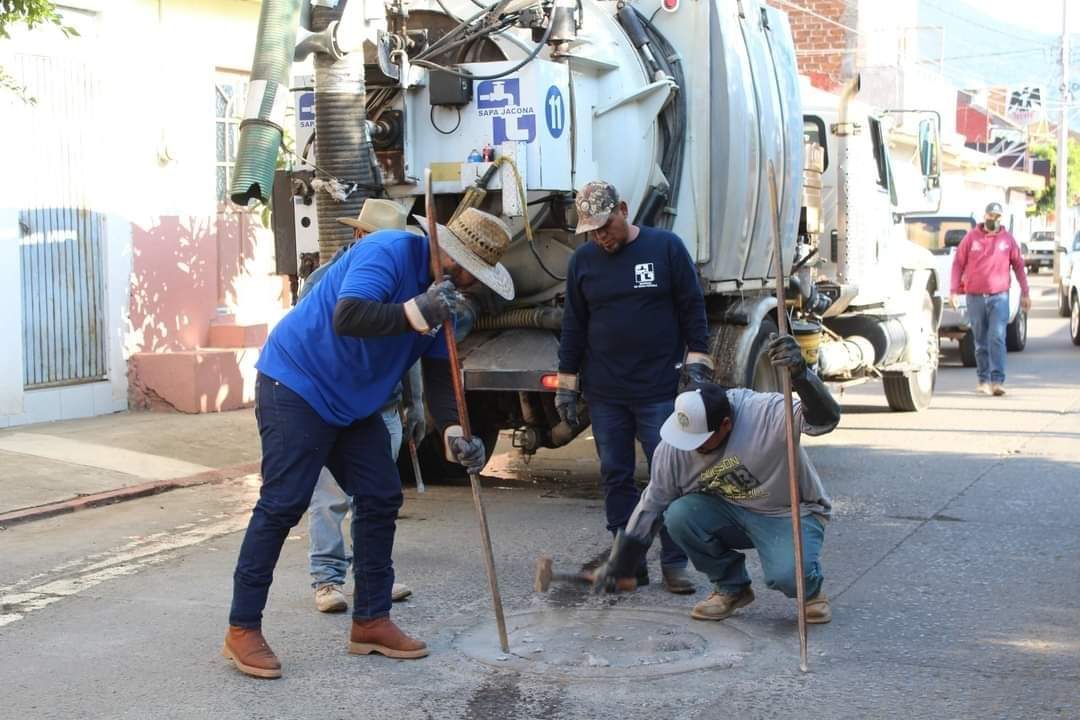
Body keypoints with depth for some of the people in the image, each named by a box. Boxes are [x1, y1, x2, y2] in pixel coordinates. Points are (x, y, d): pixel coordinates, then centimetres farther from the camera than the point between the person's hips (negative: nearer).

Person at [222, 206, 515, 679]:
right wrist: (416, 314, -39)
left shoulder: (444, 293, 4)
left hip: (353, 403, 9)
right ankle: (242, 629, 0)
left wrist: (453, 431, -11)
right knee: (282, 504, -9)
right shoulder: (389, 251, -22)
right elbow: (347, 317, -37)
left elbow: (439, 373, 4)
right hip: (295, 383, -9)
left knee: (381, 499, 5)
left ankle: (370, 621, 15)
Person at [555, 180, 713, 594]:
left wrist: (697, 361, -5)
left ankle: (674, 564, 8)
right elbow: (573, 326, 11)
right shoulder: (582, 261, 7)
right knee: (616, 478, 6)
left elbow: (692, 308, 1)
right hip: (604, 394, 3)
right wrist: (567, 384, 9)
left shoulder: (666, 247, -1)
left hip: (659, 390, -3)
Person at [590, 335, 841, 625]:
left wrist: (801, 376, -61)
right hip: (732, 514, 5)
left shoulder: (765, 413, -28)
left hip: (789, 513, -5)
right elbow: (651, 505, -2)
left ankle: (811, 587, 8)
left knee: (786, 575, -33)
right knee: (679, 515, -23)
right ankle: (731, 587, 2)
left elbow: (825, 419, -40)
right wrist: (619, 566, 2)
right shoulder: (673, 448, -14)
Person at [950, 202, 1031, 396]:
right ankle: (983, 380, 17)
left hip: (999, 297, -1)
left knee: (997, 339, -11)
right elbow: (958, 263, 6)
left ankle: (997, 381, -14)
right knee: (980, 341, 8)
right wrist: (954, 291, -1)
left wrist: (1025, 293, 9)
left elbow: (1018, 265, 11)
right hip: (975, 298, 1)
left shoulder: (1007, 239, 6)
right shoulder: (971, 237, 5)